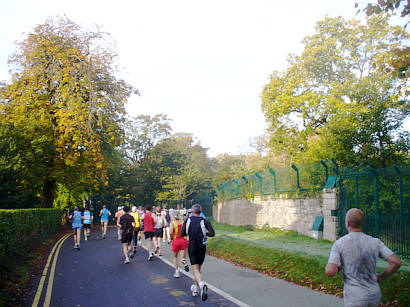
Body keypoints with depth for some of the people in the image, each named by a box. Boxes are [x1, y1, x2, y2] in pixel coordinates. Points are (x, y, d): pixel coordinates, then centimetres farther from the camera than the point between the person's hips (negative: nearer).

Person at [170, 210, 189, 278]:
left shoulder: (172, 223, -5)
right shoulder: (184, 222, 3)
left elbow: (171, 232, -19)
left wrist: (171, 237, 0)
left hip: (175, 241, -1)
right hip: (183, 240, 1)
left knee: (175, 257, 21)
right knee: (183, 258, 7)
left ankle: (177, 271, 17)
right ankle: (184, 262, -27)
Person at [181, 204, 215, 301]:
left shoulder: (188, 220, -1)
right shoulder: (204, 221, -4)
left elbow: (182, 234, 0)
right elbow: (212, 233, -12)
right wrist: (205, 233, 7)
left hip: (192, 246, -1)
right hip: (202, 247, 1)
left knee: (195, 269, -5)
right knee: (198, 268, 18)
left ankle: (201, 284, -33)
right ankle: (195, 289, 28)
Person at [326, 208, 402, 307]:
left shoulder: (339, 244, -13)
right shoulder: (375, 242, -3)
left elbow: (330, 272, -21)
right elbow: (397, 262, -8)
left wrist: (337, 266, 3)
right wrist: (381, 276, 8)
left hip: (355, 298, -4)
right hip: (374, 295, 4)